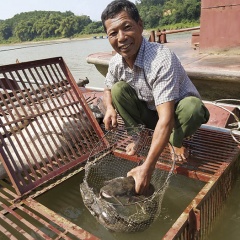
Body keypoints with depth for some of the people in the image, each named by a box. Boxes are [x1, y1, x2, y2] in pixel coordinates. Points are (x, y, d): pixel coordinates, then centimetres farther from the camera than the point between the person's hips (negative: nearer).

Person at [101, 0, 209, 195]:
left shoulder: (162, 59, -35)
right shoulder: (116, 62, -14)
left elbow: (166, 119, -41)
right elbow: (108, 89, 8)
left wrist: (147, 168, -45)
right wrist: (110, 108, -18)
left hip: (175, 110, -4)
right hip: (150, 112, 5)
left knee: (192, 107, -37)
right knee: (118, 89, -16)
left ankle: (177, 141, -3)